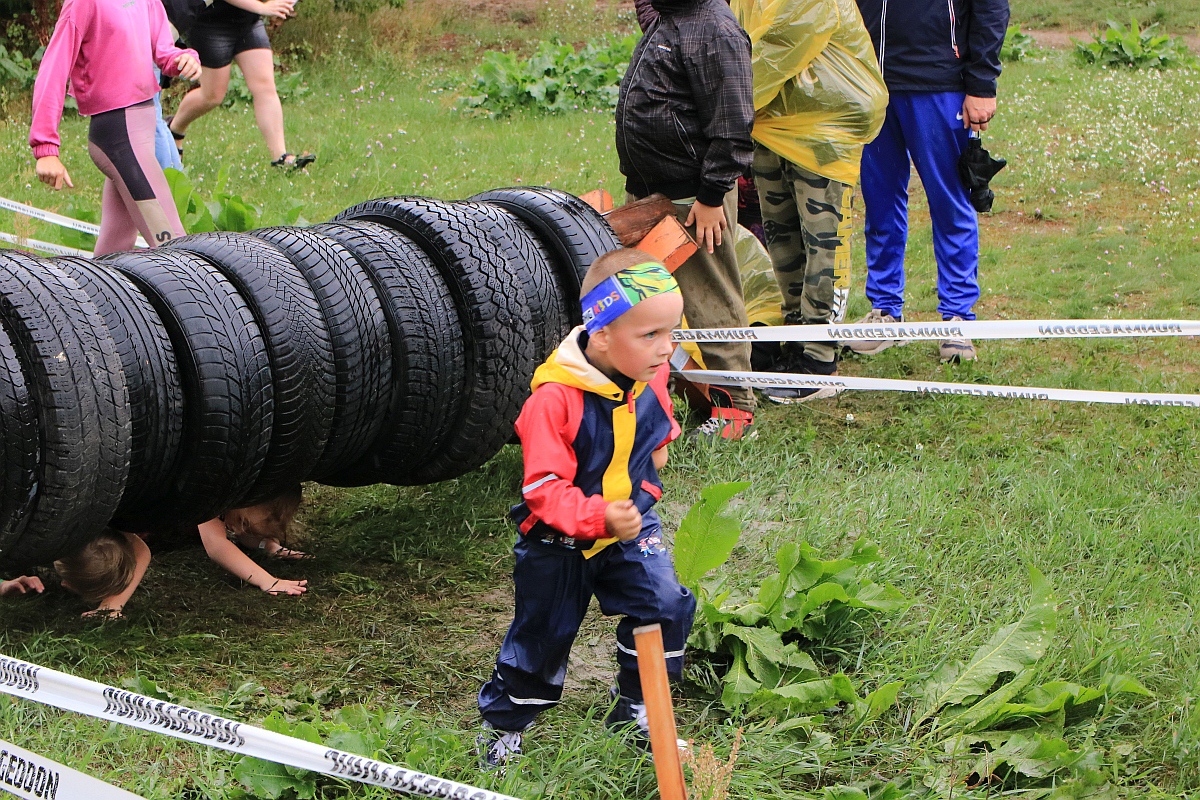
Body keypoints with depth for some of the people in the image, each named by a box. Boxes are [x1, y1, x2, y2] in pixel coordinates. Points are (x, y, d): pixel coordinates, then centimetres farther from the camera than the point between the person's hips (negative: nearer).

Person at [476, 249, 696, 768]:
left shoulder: (649, 379, -9)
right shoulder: (555, 397, -31)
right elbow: (546, 487, -30)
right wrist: (599, 517, -41)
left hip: (631, 522, 5)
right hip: (559, 540, -4)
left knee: (666, 604, -9)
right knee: (542, 632, 9)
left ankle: (634, 709, 13)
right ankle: (504, 722, 31)